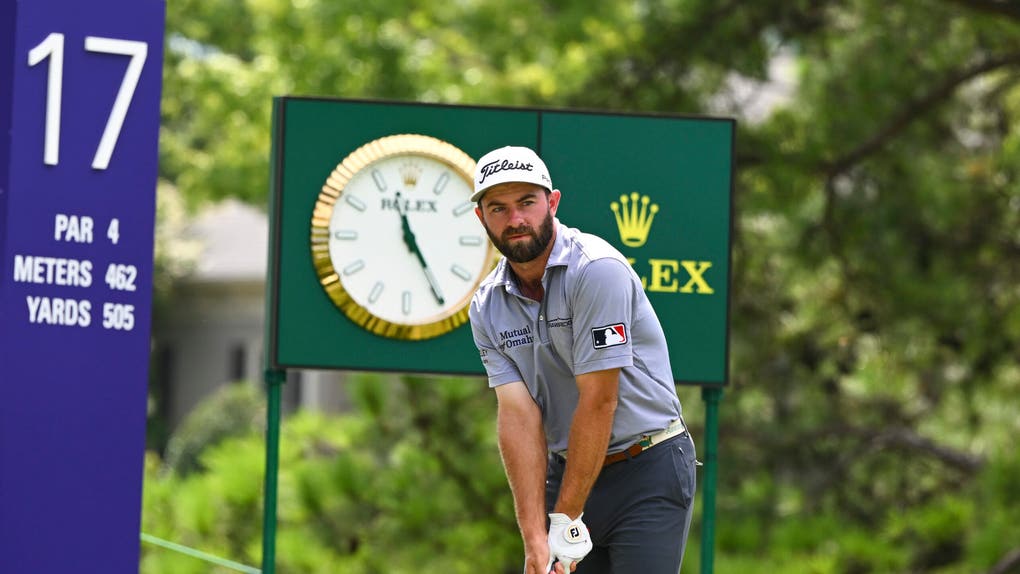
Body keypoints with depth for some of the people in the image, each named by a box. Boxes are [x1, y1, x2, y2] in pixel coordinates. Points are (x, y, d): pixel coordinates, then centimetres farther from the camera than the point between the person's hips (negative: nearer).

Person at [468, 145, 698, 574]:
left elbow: (598, 401, -19)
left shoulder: (597, 270, -18)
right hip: (568, 469, 6)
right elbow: (517, 414, -7)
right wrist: (534, 535, -17)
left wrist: (566, 520, -17)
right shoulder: (487, 308, 1)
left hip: (648, 473, -6)